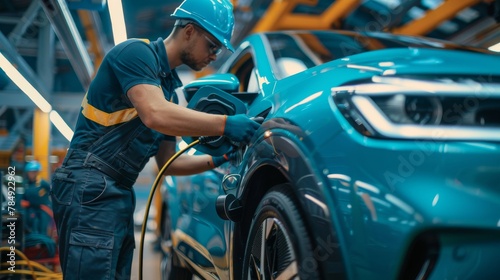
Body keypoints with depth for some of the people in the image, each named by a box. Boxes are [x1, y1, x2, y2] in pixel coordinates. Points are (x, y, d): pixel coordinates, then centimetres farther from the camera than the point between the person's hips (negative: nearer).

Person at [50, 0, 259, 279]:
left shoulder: (169, 85, 18)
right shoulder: (137, 52, -7)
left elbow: (167, 162, 19)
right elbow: (155, 116, -26)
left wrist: (216, 160, 8)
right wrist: (226, 124, -23)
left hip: (120, 193, 9)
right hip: (90, 187, -9)